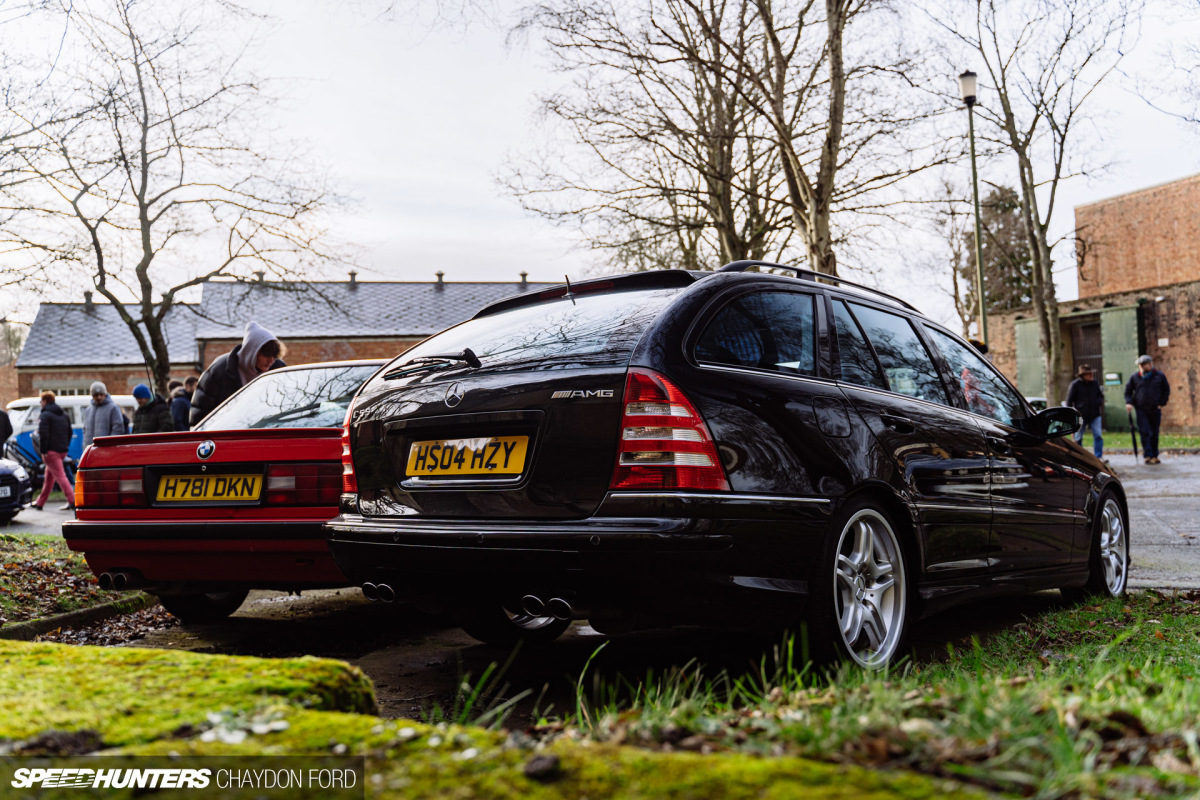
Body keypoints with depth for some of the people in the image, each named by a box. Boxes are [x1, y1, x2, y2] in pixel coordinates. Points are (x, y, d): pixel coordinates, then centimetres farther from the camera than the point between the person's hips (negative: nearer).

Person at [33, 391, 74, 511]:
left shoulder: (45, 415, -9)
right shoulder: (64, 415, 18)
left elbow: (43, 434, -18)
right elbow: (69, 432, 20)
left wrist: (43, 451, -15)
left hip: (51, 451, -9)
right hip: (62, 450, 9)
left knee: (60, 476, -11)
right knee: (48, 476, 17)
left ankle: (72, 502, -18)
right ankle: (40, 502, 25)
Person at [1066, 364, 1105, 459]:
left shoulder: (1094, 383, 7)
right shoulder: (1075, 384, -6)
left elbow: (1100, 395, 23)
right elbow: (1069, 401, -3)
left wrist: (1099, 401, 0)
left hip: (1095, 415, 3)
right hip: (1080, 415, -3)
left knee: (1098, 436, -6)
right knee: (1078, 438, 4)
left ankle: (1099, 456, 0)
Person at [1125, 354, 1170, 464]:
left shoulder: (1159, 376, 6)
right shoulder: (1134, 377, 5)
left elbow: (1166, 390, 13)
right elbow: (1128, 391, 11)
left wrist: (1161, 403, 2)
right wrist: (1129, 402, -4)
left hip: (1155, 410, 1)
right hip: (1141, 410, -1)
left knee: (1154, 434, 7)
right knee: (1144, 433, -10)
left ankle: (1154, 456, 17)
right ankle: (1148, 455, -9)